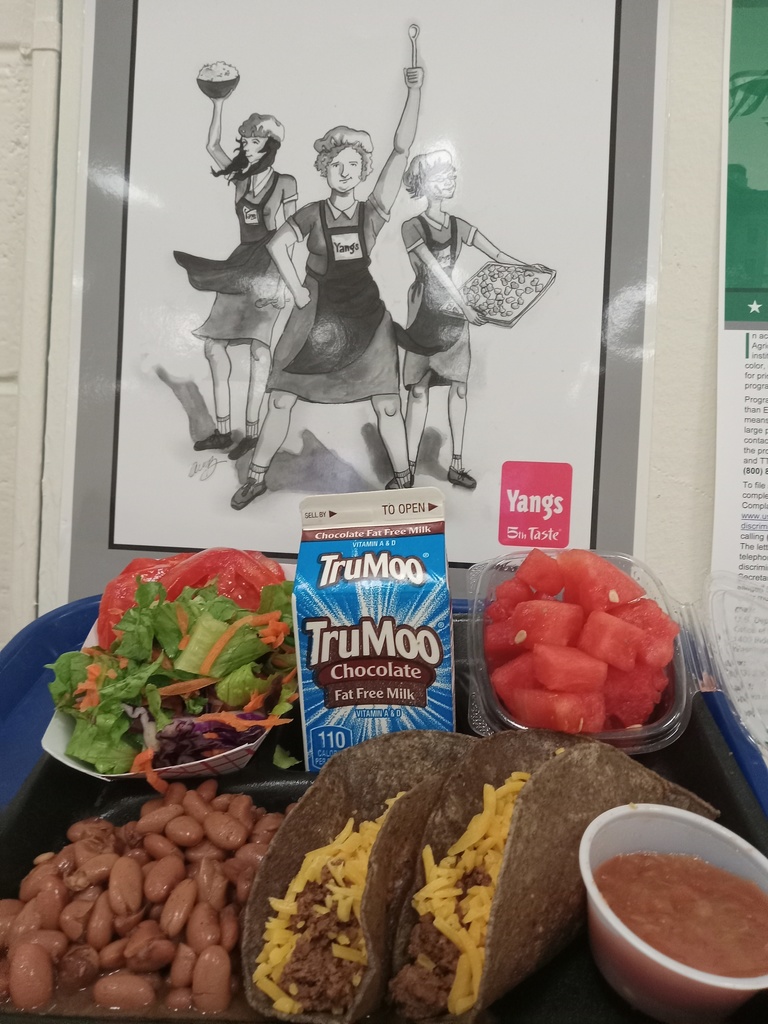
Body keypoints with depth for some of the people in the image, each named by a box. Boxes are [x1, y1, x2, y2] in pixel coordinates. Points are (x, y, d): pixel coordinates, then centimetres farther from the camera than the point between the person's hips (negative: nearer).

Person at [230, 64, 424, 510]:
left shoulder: (374, 212, -3)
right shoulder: (312, 214, -3)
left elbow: (402, 150, -9)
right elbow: (277, 246, 2)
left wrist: (415, 90, -13)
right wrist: (297, 289, -5)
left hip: (366, 315, 0)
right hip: (316, 314, 0)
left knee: (387, 403, -1)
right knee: (281, 397, 0)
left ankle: (404, 479, 16)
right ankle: (257, 476, 15)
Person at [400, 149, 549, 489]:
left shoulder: (458, 226, 10)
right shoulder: (412, 227, -5)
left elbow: (497, 255, 6)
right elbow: (435, 270, -14)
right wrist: (466, 307, -19)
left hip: (454, 315, 5)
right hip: (424, 317, -4)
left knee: (459, 388, 2)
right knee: (418, 391, -3)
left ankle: (456, 464, 10)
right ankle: (409, 467, 3)